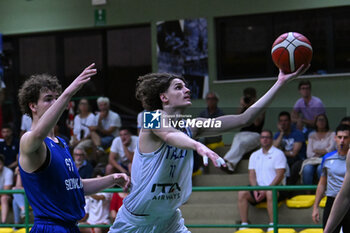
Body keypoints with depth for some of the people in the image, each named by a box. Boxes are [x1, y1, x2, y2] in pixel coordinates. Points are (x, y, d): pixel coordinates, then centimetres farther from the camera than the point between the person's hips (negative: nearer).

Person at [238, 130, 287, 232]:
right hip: (258, 187, 4)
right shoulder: (254, 155, 19)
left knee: (270, 193, -39)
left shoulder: (278, 154, 2)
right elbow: (252, 175, 12)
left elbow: (280, 175, -7)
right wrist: (255, 189, -9)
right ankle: (244, 225, -24)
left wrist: (266, 190, -16)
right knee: (242, 193, -24)